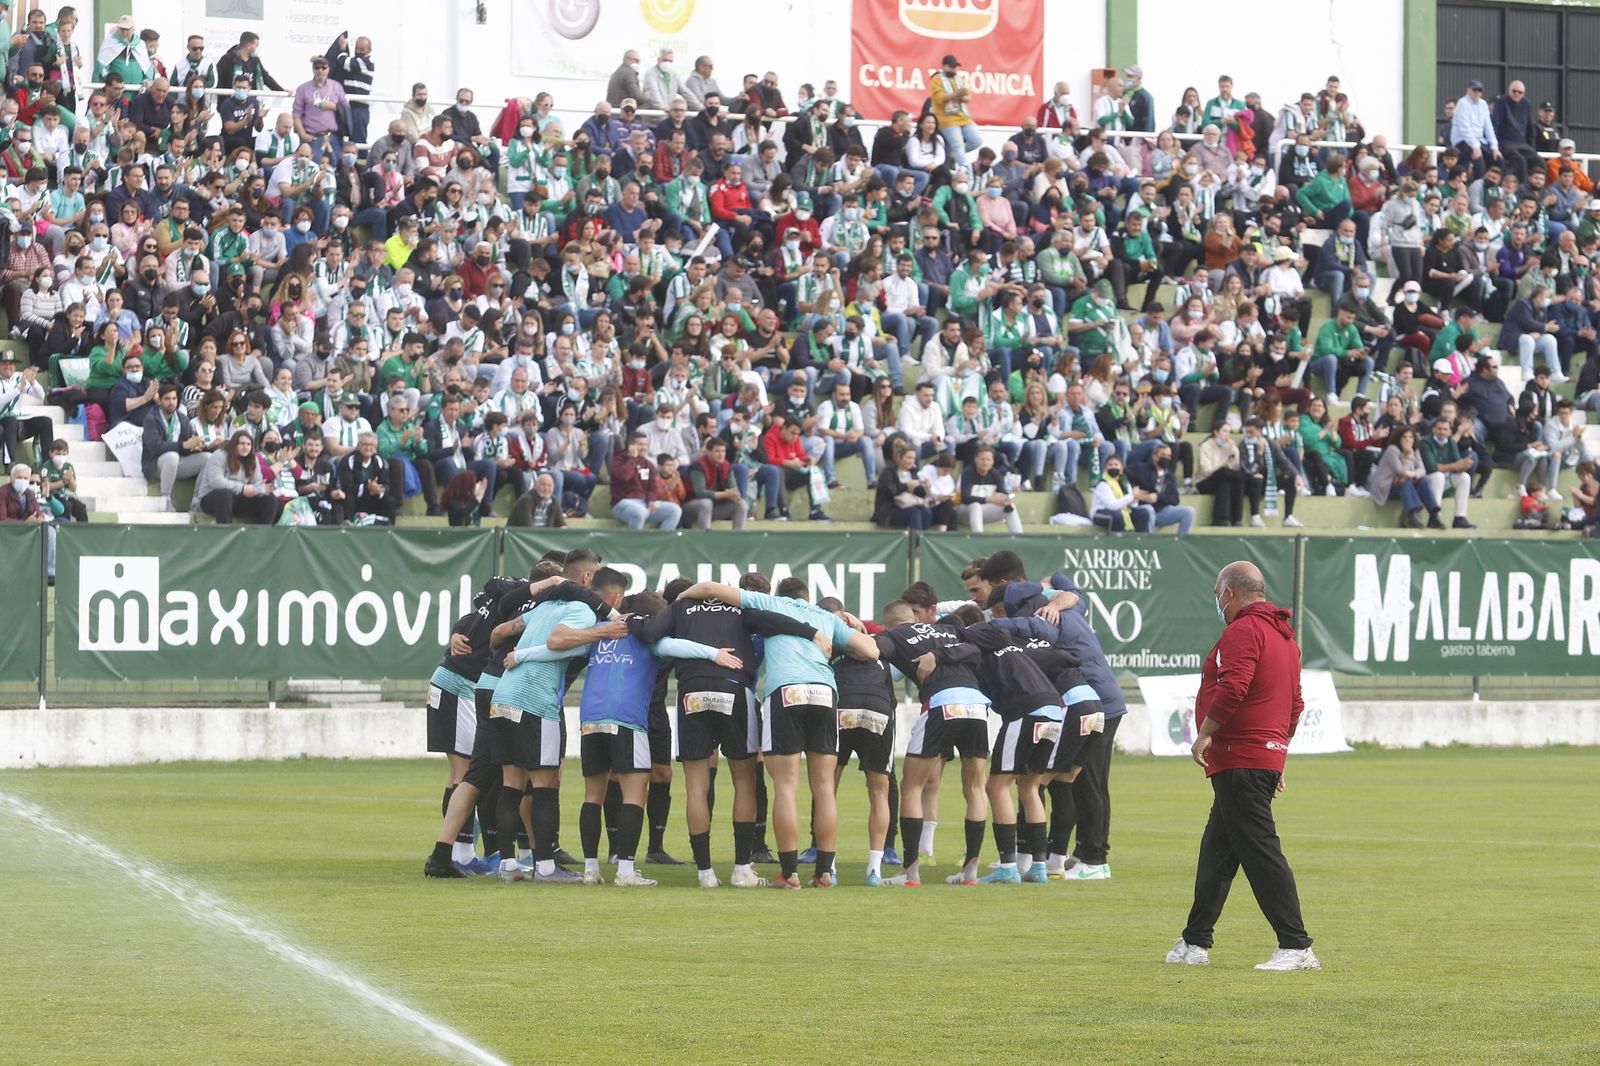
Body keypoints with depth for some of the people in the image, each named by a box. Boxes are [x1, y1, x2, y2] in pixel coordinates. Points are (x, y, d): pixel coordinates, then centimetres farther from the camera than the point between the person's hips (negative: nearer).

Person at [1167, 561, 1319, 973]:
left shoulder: (1243, 630, -12)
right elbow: (1295, 704, 24)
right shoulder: (1284, 635, 20)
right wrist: (1280, 749, 30)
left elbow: (1232, 687, -26)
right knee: (1215, 851, 17)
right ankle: (1195, 943, 24)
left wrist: (1205, 733, -18)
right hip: (1270, 754, 10)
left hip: (1240, 760, -10)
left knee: (1260, 853, -12)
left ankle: (1296, 947, -16)